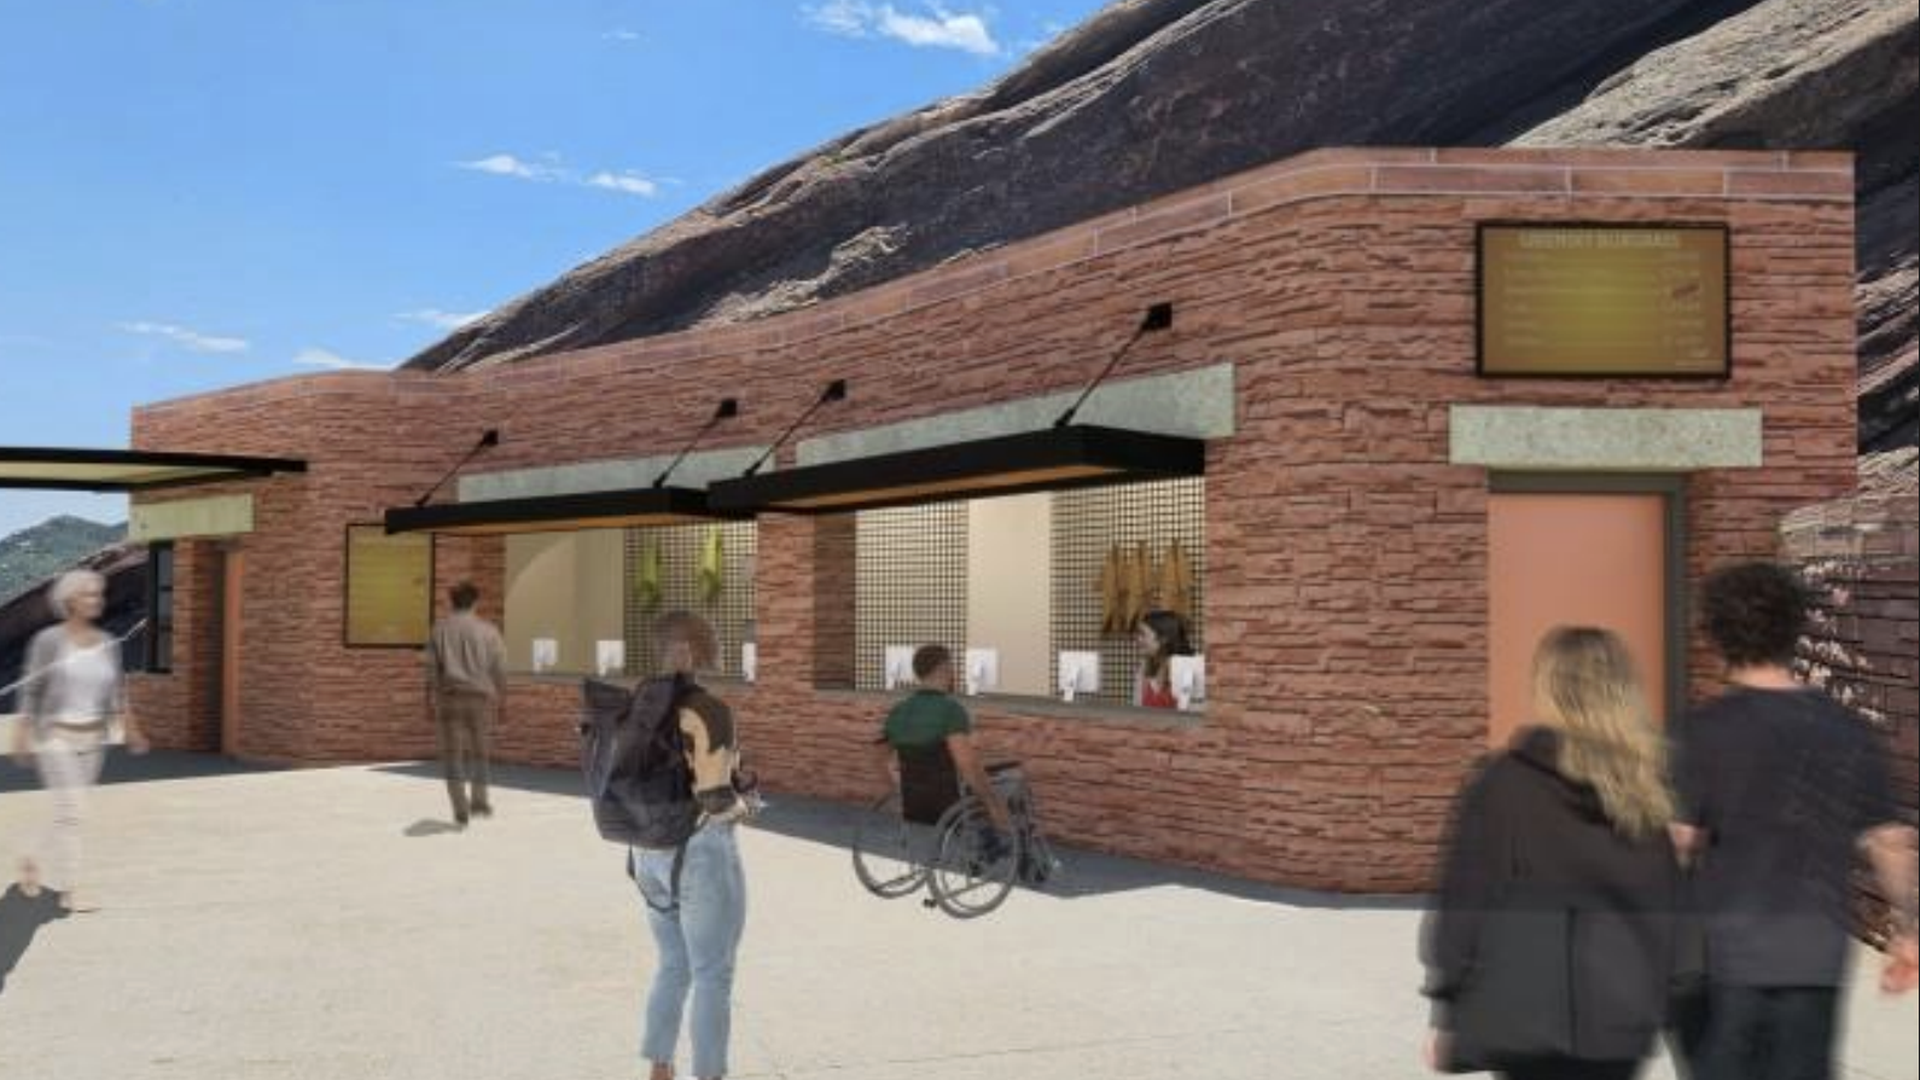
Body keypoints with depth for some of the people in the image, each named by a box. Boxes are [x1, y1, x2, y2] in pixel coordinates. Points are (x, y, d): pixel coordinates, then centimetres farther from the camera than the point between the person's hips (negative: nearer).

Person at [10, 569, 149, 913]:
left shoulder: (108, 644, 3)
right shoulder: (47, 640, -10)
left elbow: (115, 693, 7)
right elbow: (31, 691, -6)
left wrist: (131, 730, -4)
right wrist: (21, 736, -9)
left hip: (92, 739, 5)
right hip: (55, 736, -5)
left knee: (69, 812, 14)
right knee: (71, 811, -12)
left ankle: (31, 861, 40)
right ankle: (69, 892, -4)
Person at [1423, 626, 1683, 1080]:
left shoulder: (1501, 784, -9)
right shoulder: (1646, 792, 3)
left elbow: (1463, 905, -9)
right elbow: (1668, 908, 8)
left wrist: (1446, 1014, -1)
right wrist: (1653, 1001, 17)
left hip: (1525, 1015, -4)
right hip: (1620, 1015, 4)